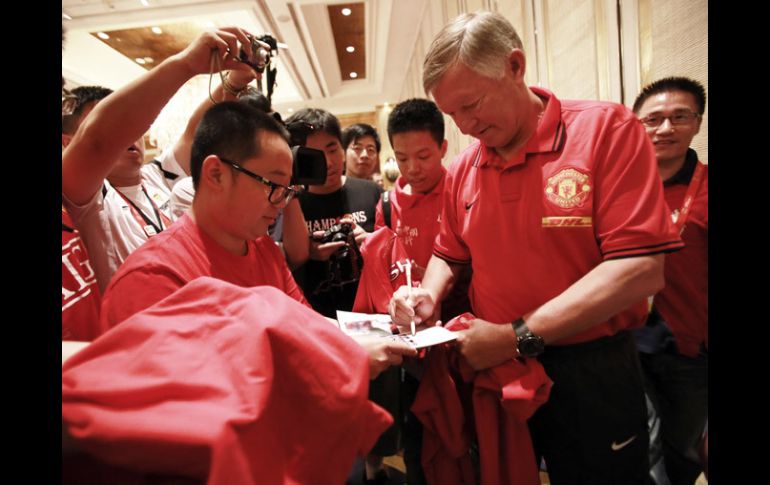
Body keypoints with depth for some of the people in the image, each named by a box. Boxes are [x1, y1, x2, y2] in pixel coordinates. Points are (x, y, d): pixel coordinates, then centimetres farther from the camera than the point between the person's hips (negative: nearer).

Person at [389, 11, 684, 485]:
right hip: (492, 365, 5)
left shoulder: (607, 129, -14)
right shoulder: (461, 171, 1)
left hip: (591, 372, -4)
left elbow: (640, 268, -21)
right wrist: (429, 296, -8)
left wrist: (518, 337, -23)